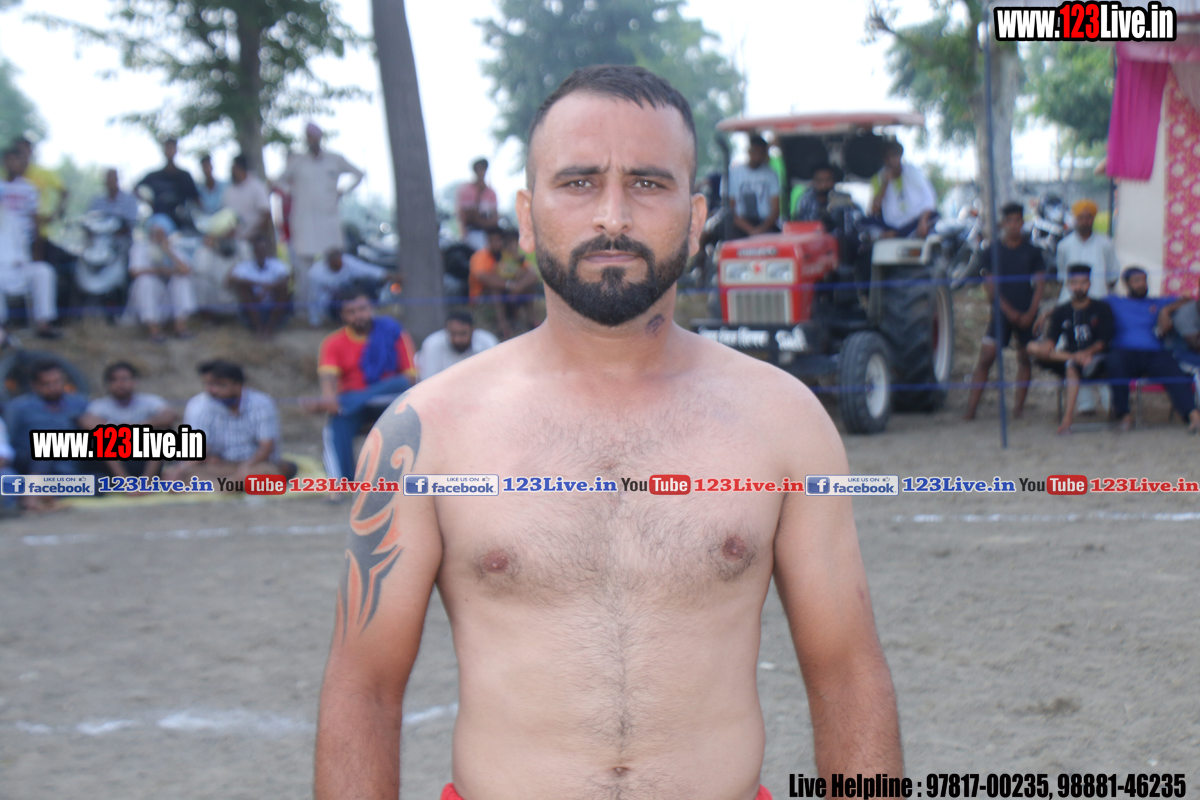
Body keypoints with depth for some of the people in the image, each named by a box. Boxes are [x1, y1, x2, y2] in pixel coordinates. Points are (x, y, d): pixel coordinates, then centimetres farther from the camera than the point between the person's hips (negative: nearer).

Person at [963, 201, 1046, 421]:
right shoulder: (992, 251, 1)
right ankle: (971, 407, -8)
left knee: (1025, 358, 6)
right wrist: (1009, 311, -10)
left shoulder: (1032, 252, 5)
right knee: (986, 356, -9)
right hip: (1002, 311, -2)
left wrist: (1030, 313, -8)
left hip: (1026, 314, 2)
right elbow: (990, 285, -2)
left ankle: (1019, 404, 15)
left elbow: (1040, 284, 3)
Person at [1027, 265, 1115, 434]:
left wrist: (1087, 352, -24)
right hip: (1066, 355, 3)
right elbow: (1051, 338, -1)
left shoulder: (1101, 308, 5)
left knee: (1072, 366, -40)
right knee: (1033, 347, -21)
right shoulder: (1062, 311, 11)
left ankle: (1068, 417, -44)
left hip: (1095, 358, -3)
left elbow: (1103, 342, -4)